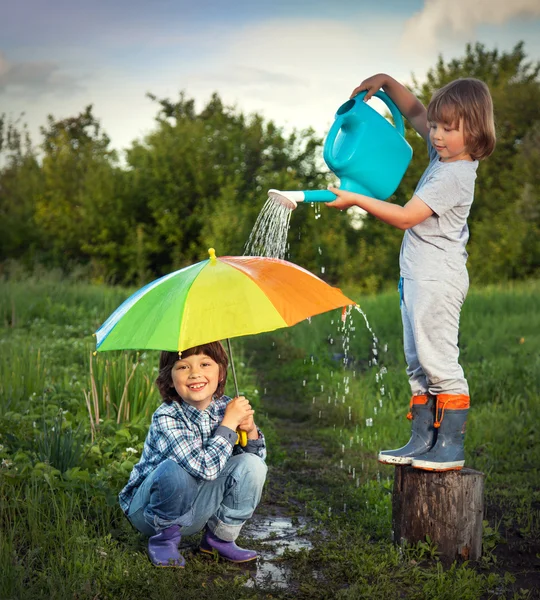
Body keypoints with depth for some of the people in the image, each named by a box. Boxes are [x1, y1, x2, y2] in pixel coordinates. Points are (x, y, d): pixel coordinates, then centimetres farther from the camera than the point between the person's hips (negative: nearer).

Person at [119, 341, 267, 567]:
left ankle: (220, 537, 3)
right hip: (150, 506, -5)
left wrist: (251, 430, -18)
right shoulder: (166, 418, -25)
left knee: (252, 465, -15)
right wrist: (230, 422, -28)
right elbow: (205, 467, -35)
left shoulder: (225, 407, -7)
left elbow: (258, 455, 3)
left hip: (197, 510, 5)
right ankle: (165, 537, -9)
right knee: (174, 469, -37)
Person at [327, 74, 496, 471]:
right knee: (418, 362, 12)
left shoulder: (455, 175, -18)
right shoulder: (444, 153, 10)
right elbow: (415, 112, 25)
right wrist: (387, 83, 14)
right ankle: (423, 440, 19)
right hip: (418, 275, 10)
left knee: (439, 359, -7)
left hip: (438, 278, -10)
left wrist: (355, 199, -16)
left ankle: (451, 447, 1)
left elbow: (406, 217, -20)